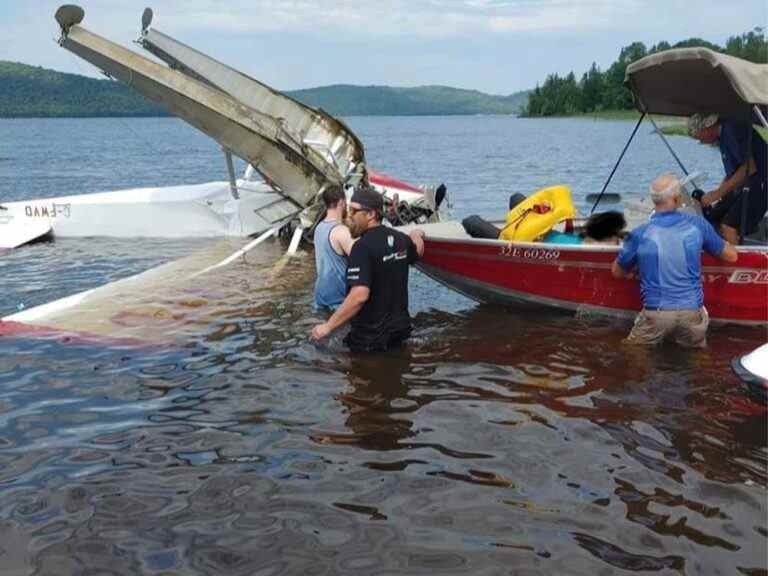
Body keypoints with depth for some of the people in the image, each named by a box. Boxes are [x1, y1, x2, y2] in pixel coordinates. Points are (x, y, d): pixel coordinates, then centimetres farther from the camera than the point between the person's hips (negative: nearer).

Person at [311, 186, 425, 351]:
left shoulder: (363, 247, -24)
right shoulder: (400, 238, 1)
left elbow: (359, 295, -33)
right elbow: (417, 252, 26)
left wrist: (328, 326, -27)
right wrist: (416, 236, 49)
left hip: (370, 337, -7)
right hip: (400, 328, 7)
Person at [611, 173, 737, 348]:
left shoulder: (639, 235, -6)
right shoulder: (697, 225, -1)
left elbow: (617, 272, 12)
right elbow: (731, 255, 15)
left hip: (655, 314, -1)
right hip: (692, 312, 1)